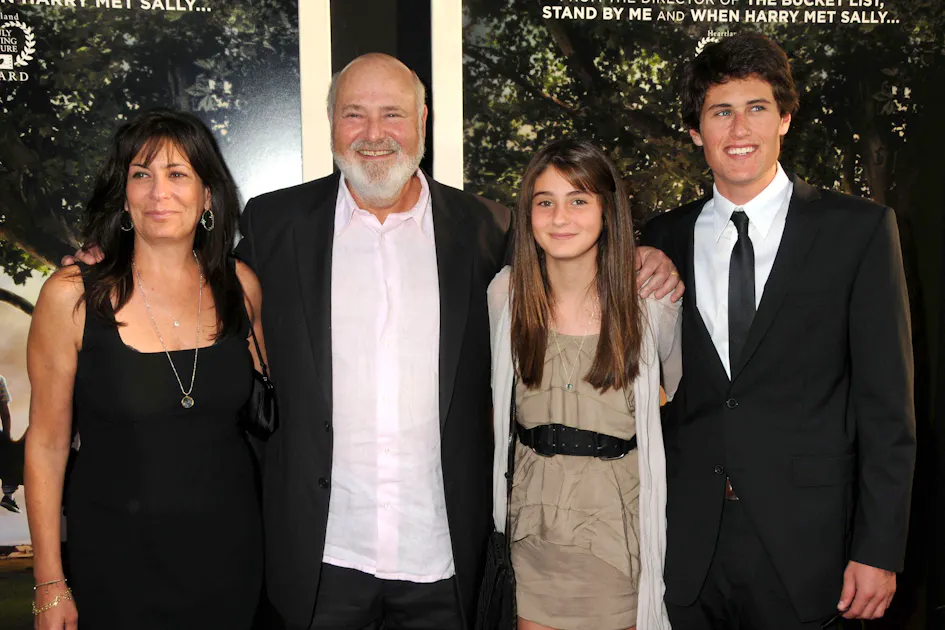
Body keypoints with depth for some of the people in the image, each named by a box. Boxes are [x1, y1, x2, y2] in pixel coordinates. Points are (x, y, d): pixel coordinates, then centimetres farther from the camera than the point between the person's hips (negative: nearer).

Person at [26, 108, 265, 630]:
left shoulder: (240, 287, -3)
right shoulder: (72, 295, -11)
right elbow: (46, 444, -6)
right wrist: (50, 584, -5)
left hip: (230, 547, 3)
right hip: (116, 555, -3)